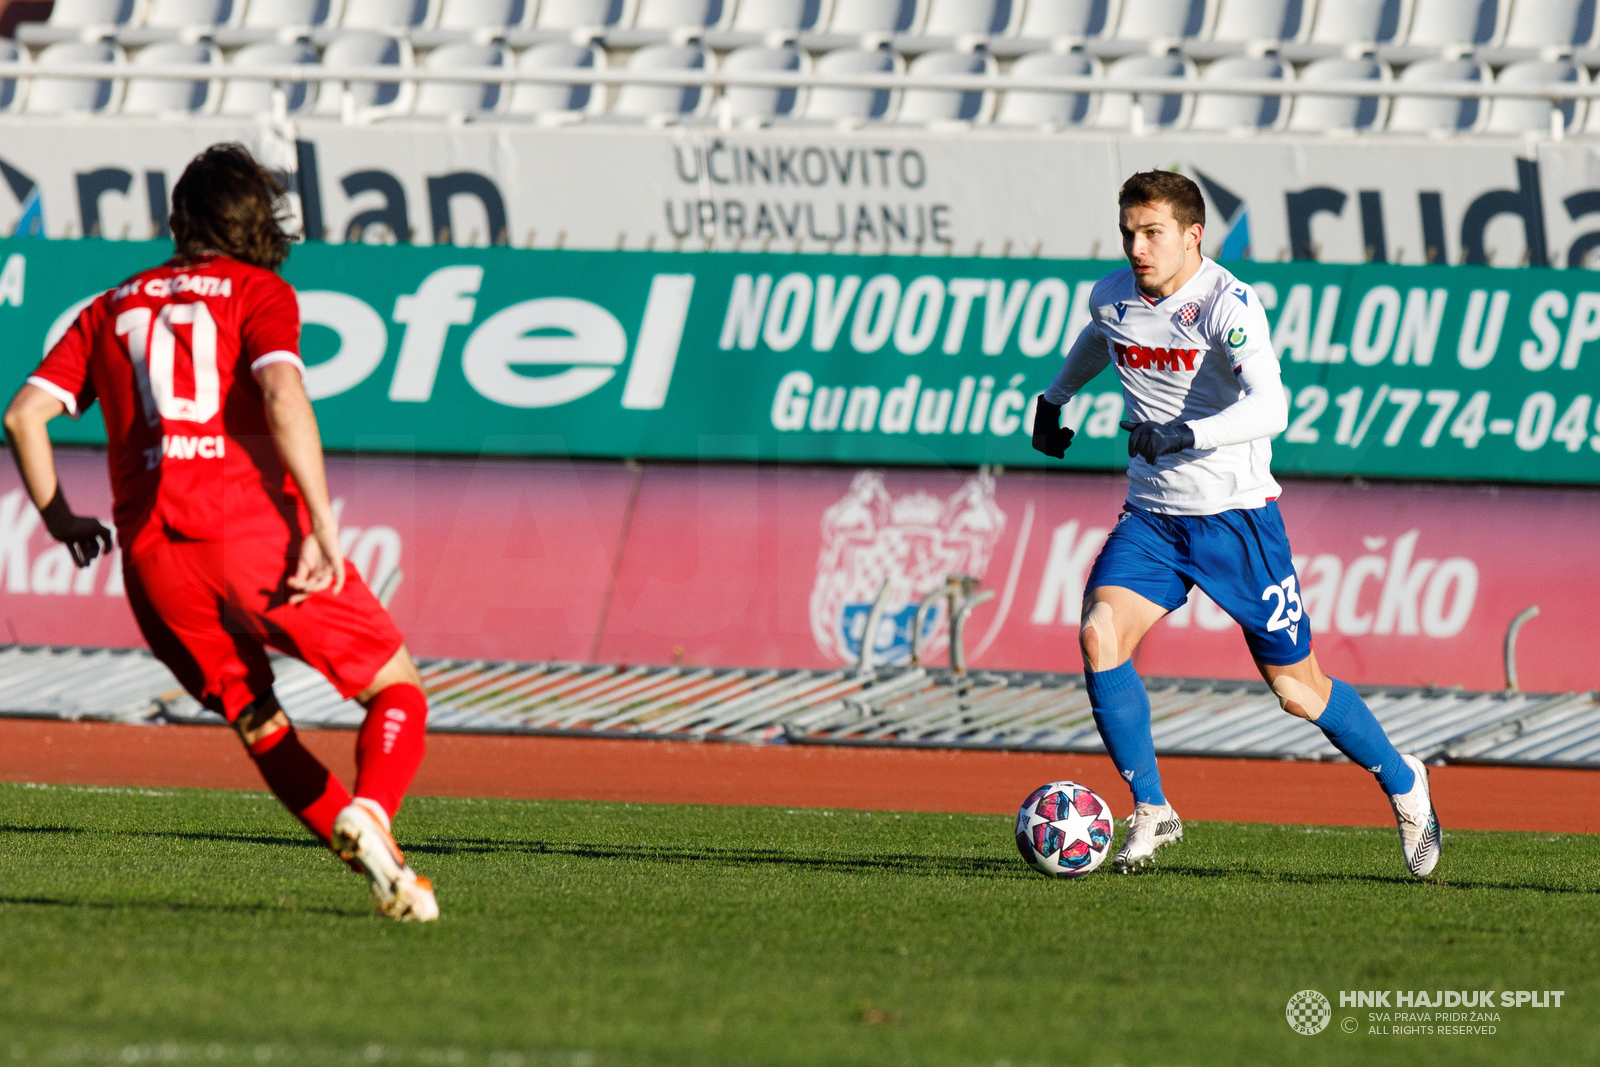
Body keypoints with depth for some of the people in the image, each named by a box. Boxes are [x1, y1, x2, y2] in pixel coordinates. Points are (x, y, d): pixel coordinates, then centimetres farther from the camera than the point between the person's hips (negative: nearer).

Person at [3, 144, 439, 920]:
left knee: (258, 724, 17)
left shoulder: (114, 308, 22)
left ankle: (375, 861, -1)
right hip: (255, 525, -4)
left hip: (152, 551, 4)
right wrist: (323, 527, -14)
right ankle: (369, 812, -23)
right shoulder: (259, 293, 9)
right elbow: (282, 395, -11)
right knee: (397, 688, 6)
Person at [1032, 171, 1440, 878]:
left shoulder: (1228, 306, -19)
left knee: (1297, 690, 3)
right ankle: (1150, 811, -10)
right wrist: (1055, 397, 38)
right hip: (1151, 517, 5)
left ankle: (1402, 781, 30)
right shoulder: (1113, 297, 2)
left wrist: (1184, 434, -46)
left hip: (1237, 514, -5)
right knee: (1099, 633, -21)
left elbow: (1270, 408, -34)